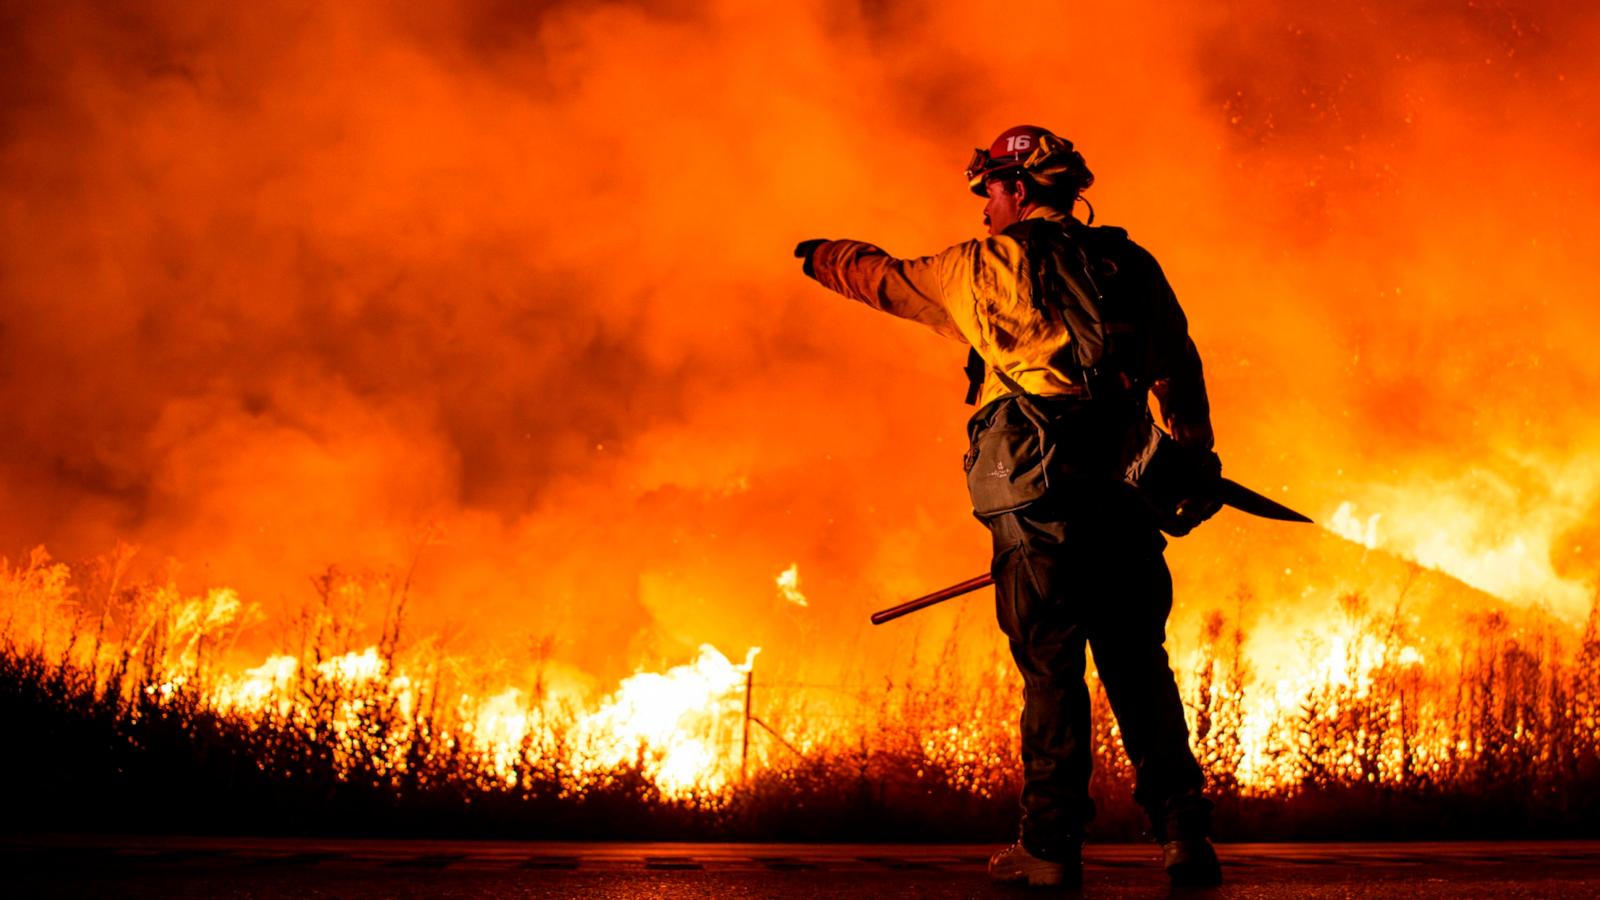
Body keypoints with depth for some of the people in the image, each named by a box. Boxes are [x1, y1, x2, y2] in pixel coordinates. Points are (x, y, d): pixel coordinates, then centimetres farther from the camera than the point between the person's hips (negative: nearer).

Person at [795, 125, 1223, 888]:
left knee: (1050, 667, -2)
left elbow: (886, 278, 23)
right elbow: (1180, 369, 12)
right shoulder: (1130, 264, 16)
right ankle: (1185, 834, 4)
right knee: (1138, 666, 8)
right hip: (1123, 494, 4)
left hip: (1038, 491, -3)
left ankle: (1051, 846, -1)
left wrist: (824, 258, 42)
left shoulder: (984, 266, 8)